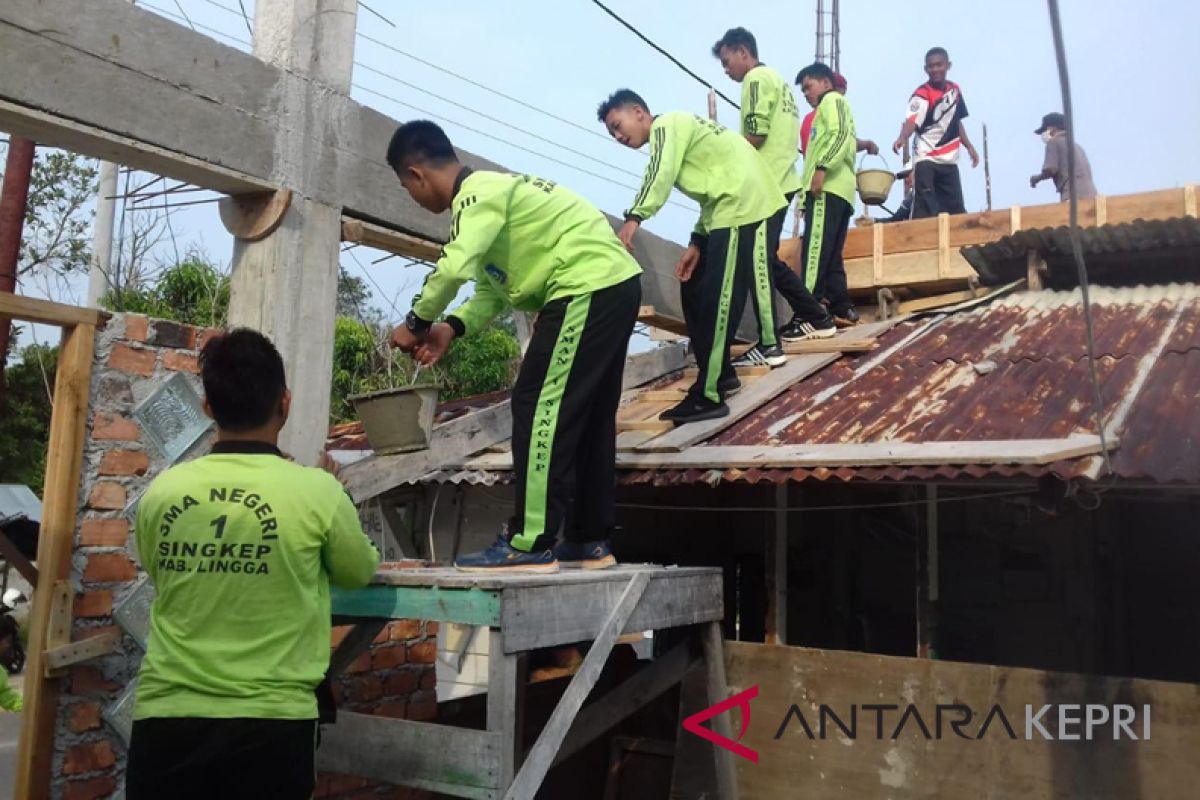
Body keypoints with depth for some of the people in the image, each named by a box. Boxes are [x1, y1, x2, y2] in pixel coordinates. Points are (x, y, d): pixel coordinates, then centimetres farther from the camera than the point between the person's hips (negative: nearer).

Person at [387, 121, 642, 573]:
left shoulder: (478, 193, -12)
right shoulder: (491, 190, 19)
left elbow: (455, 267, -26)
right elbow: (494, 285, 16)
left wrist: (416, 322, -11)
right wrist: (452, 328, 2)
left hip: (589, 288, -10)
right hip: (614, 286, 10)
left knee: (539, 405, -9)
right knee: (588, 415, 12)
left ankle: (530, 543, -7)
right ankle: (590, 540, 18)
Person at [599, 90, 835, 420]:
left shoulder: (667, 125, -4)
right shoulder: (675, 133, 25)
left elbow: (661, 173, -25)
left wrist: (634, 218, -36)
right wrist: (697, 243, 11)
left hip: (743, 204, -10)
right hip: (733, 206, 10)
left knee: (716, 301, -13)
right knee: (696, 292, 12)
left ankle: (708, 397, -12)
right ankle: (719, 376, 19)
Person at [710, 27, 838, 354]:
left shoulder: (757, 78, -6)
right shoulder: (775, 78, 23)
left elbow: (756, 134, -18)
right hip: (780, 182, 10)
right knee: (768, 259, 17)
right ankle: (810, 317, 25)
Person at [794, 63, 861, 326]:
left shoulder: (832, 100, 7)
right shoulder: (832, 106, 36)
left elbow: (841, 135, -13)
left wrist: (822, 168, -24)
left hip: (828, 188, -11)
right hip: (839, 190, 11)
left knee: (814, 251, -19)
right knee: (830, 256, 7)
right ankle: (842, 310, 3)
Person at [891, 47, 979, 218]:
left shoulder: (955, 89, 7)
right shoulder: (922, 94, -14)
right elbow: (911, 120, -31)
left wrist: (969, 146, 21)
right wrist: (902, 138, -51)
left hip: (949, 160, 6)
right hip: (926, 159, -6)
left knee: (956, 209, 9)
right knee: (924, 210, -13)